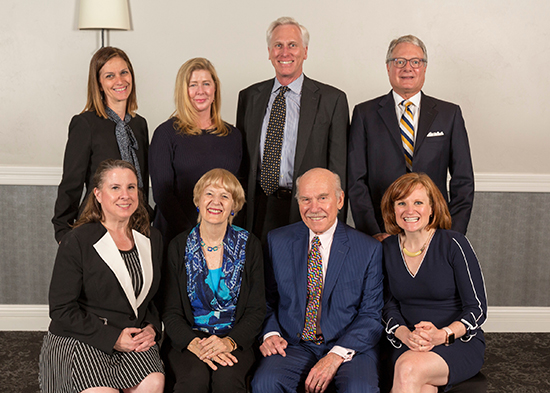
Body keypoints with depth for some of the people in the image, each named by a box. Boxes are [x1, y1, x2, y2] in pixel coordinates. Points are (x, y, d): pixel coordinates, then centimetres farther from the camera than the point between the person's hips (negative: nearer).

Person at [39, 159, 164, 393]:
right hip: (78, 339, -4)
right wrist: (113, 338, -15)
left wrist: (151, 328, -2)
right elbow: (61, 310, -9)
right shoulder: (76, 242, -7)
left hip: (133, 339, 4)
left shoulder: (152, 239, 10)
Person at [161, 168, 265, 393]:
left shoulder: (249, 246, 2)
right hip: (186, 338, 0)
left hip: (235, 339, 0)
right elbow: (171, 311, 0)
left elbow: (257, 310, 1)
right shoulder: (179, 246, 2)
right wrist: (194, 344, -19)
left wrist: (230, 341, -17)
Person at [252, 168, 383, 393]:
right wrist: (270, 333, -7)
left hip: (348, 346, -1)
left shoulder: (369, 249, 0)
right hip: (294, 344, 2)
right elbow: (267, 299, 13)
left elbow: (372, 315, -2)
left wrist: (337, 355, -15)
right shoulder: (278, 241, 7)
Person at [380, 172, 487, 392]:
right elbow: (390, 306, 9)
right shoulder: (388, 249, 5)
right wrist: (404, 334, -13)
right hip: (407, 345, 2)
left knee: (409, 368, -33)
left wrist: (443, 335, -23)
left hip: (459, 342, -2)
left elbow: (477, 309, -6)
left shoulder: (453, 244, -8)